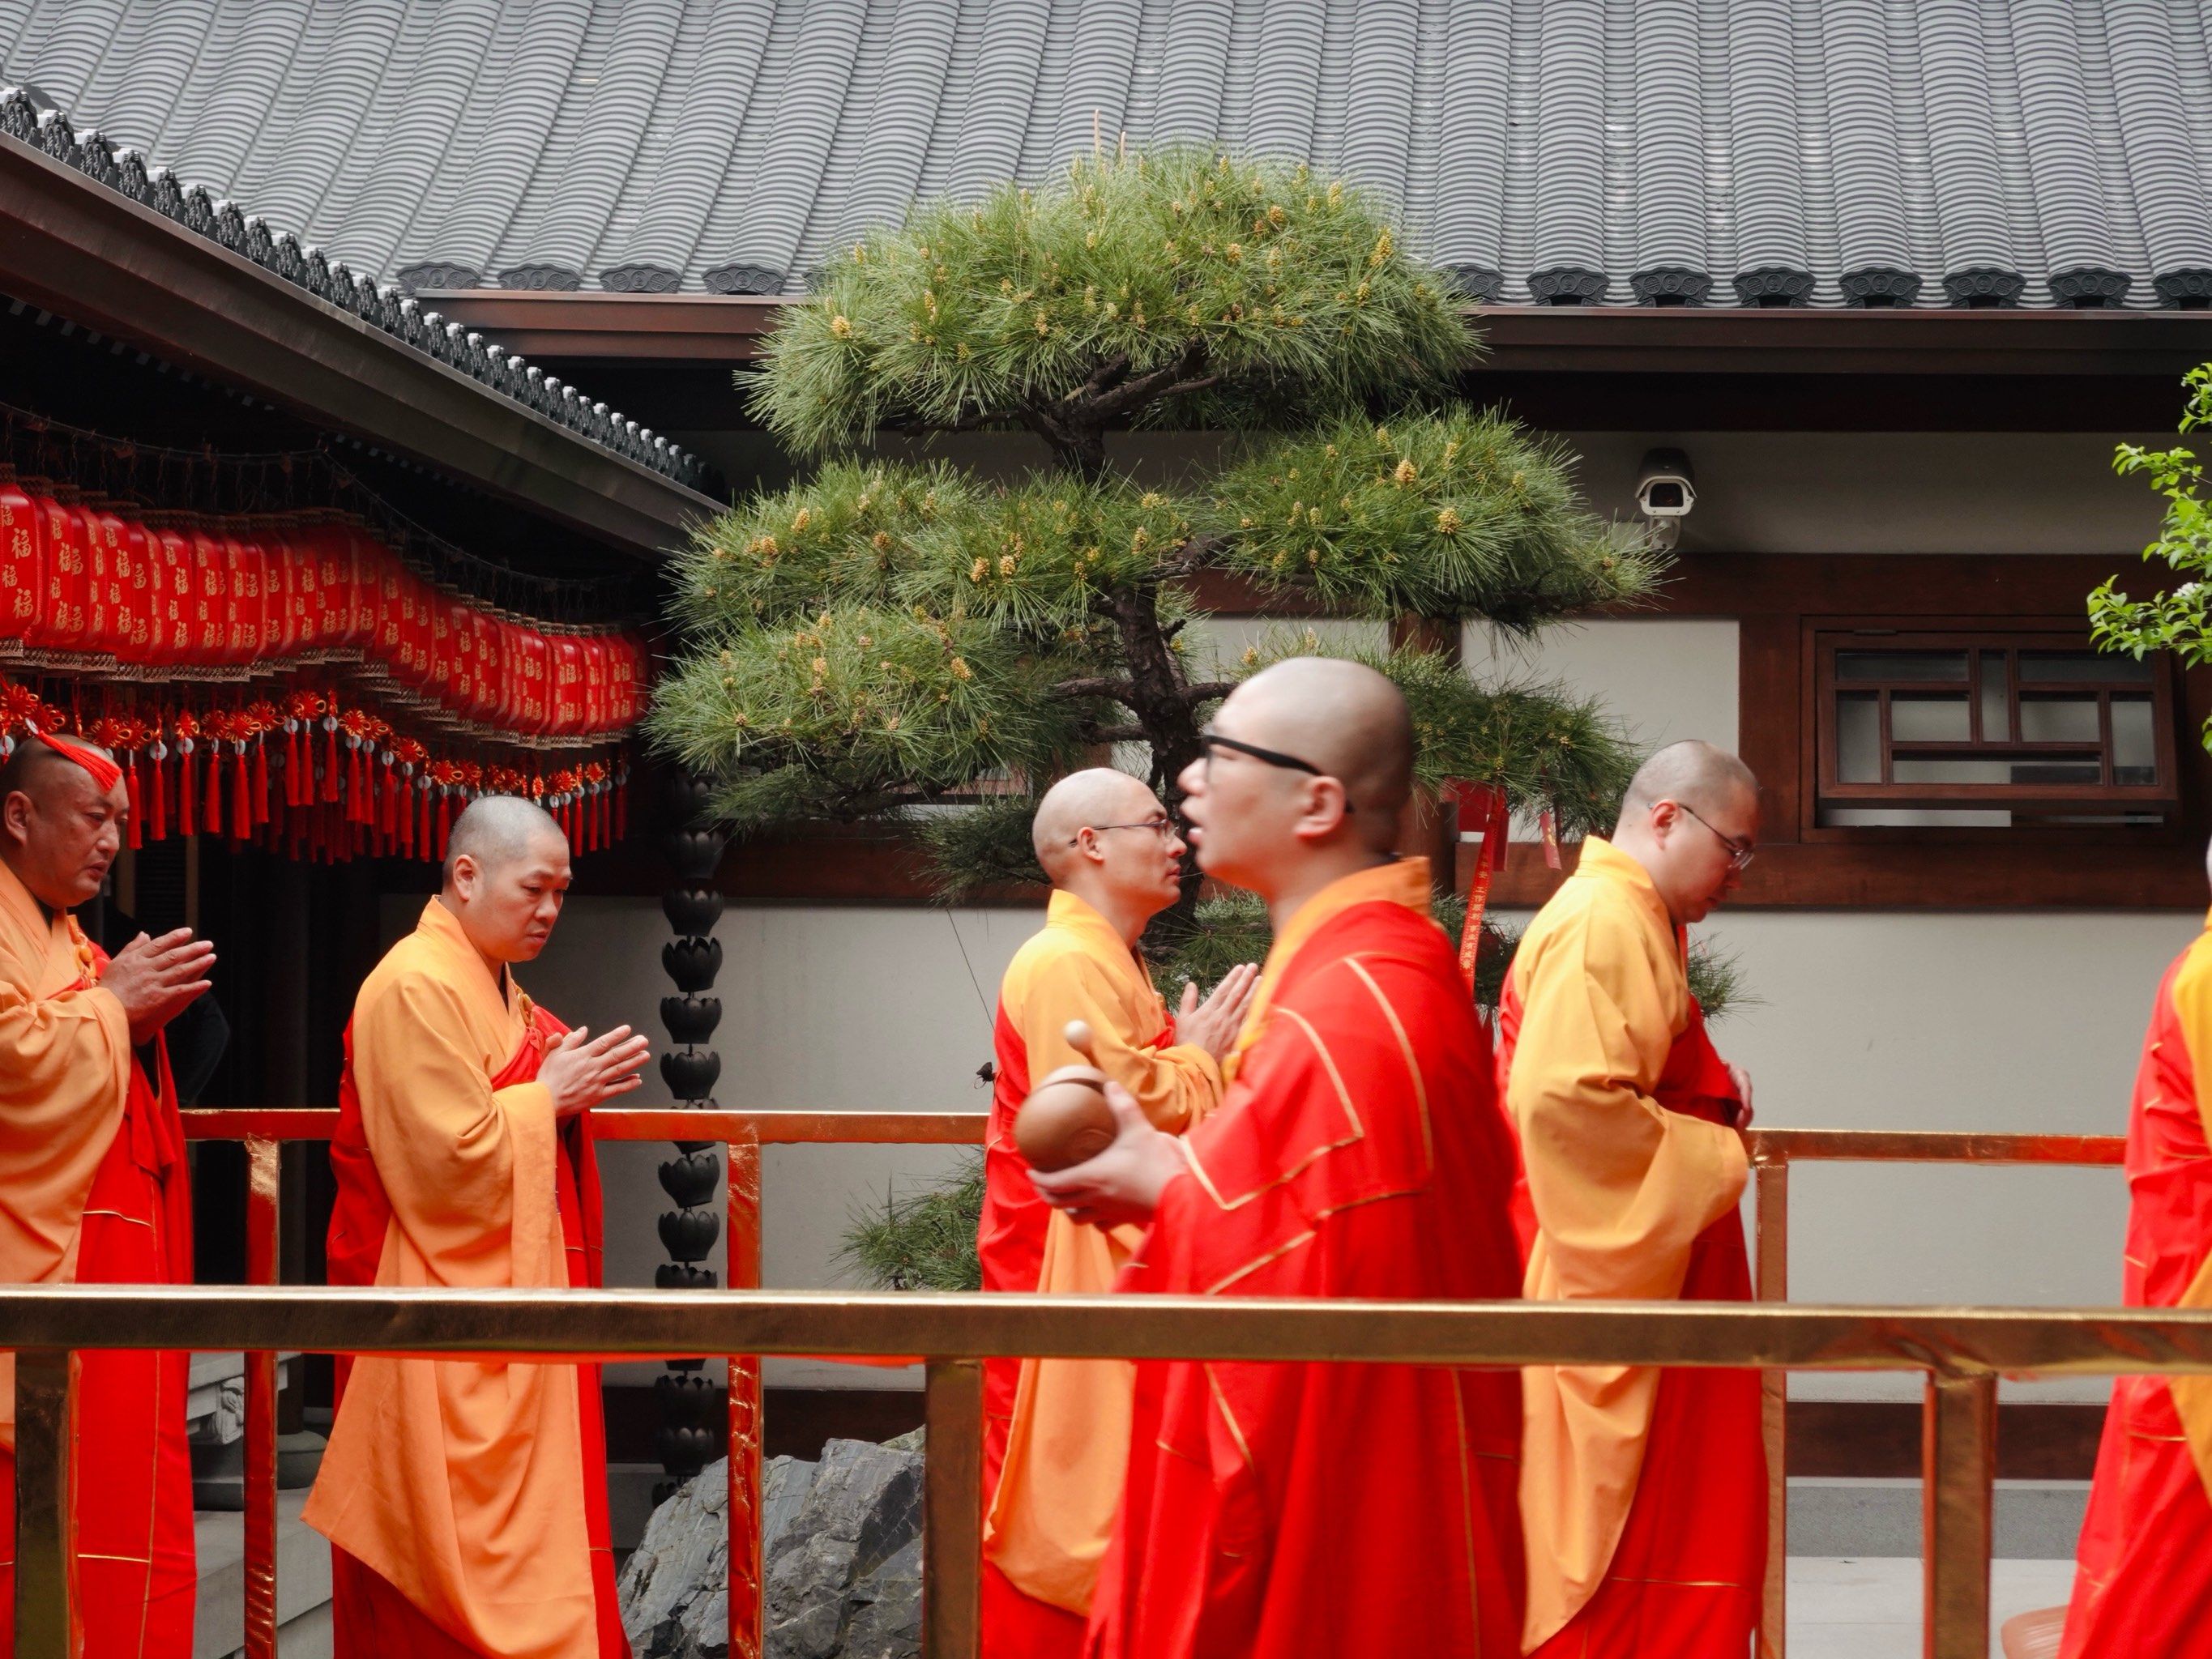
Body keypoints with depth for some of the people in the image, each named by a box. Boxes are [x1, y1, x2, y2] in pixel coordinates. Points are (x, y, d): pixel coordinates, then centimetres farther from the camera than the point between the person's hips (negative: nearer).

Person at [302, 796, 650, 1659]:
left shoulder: (496, 990, 15)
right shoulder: (416, 989, -16)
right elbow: (452, 1157, -21)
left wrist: (570, 1078, 7)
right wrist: (549, 1095, -12)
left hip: (511, 1300, 10)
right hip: (448, 1328, -10)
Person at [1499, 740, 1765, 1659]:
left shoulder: (1629, 918, 17)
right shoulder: (1605, 923, -17)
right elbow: (1565, 1099, -28)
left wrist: (1714, 1093, 11)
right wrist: (1716, 1157, -16)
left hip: (1638, 1276, 11)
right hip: (1613, 1272, -11)